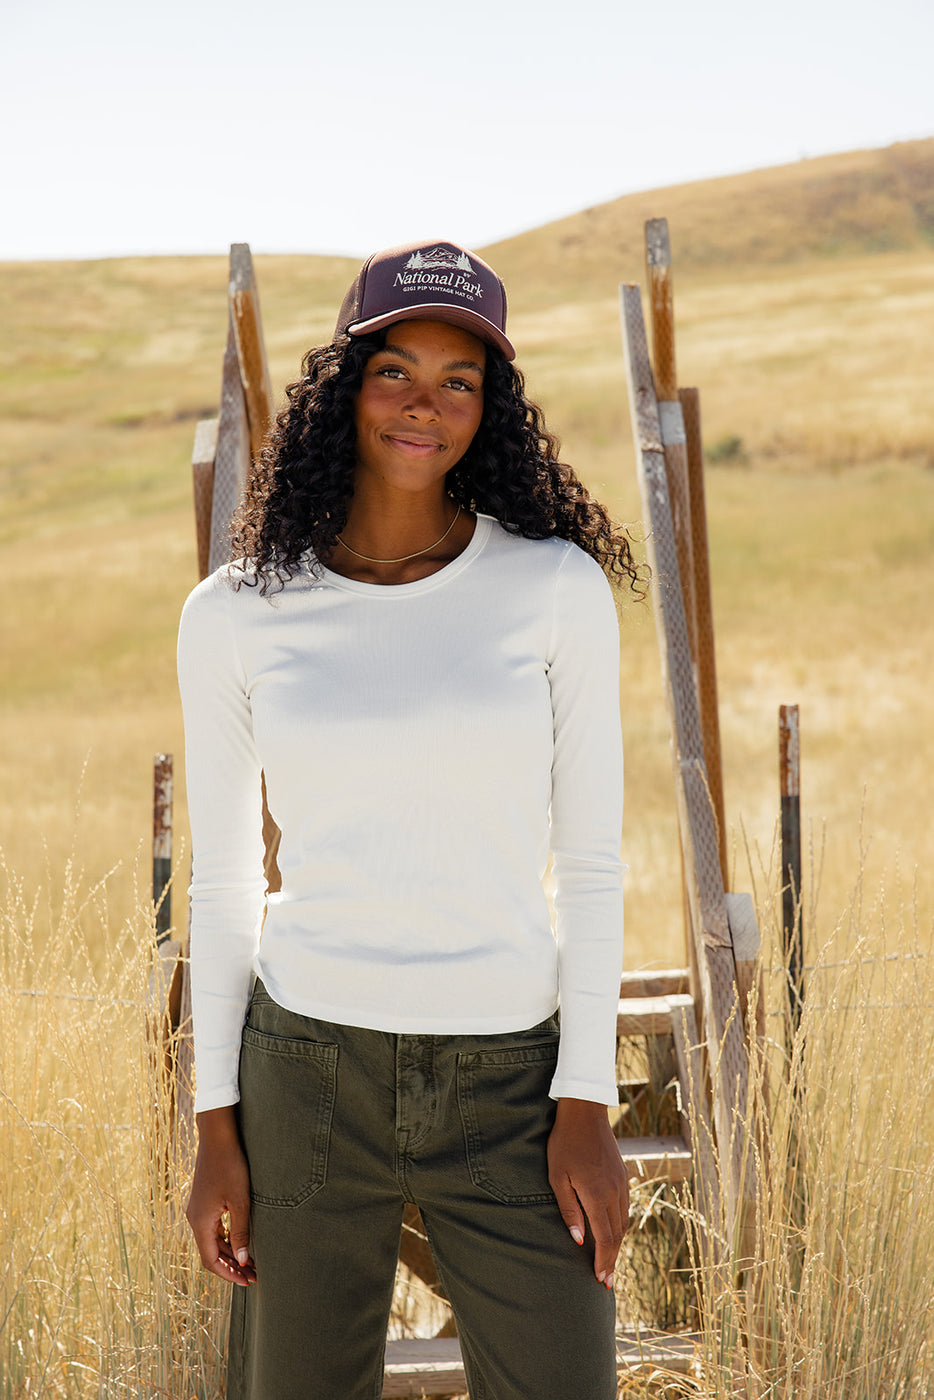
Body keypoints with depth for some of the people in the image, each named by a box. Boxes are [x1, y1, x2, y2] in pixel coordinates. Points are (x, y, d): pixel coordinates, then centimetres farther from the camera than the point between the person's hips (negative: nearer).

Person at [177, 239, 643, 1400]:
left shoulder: (557, 586, -3)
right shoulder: (233, 616, -1)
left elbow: (590, 858, 0)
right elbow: (220, 882, 5)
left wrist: (587, 1104, -6)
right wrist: (215, 1130, 1)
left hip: (510, 1084, 0)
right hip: (307, 1073, 1)